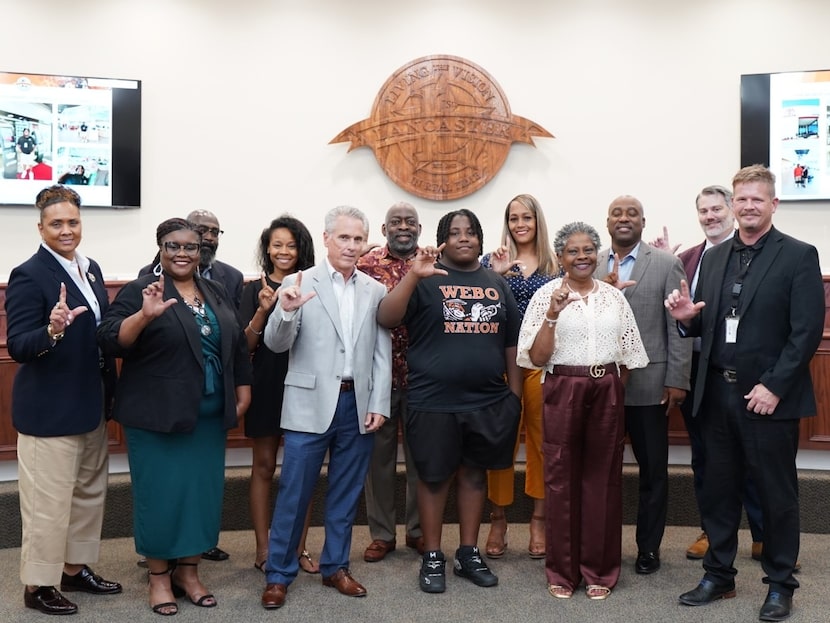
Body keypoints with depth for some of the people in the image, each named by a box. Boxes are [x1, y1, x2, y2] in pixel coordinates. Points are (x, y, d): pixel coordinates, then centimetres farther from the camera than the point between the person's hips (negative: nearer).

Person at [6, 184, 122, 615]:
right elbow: (17, 347, -19)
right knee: (49, 500, 3)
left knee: (89, 492, 18)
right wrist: (52, 329, -38)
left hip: (90, 405, 8)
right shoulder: (27, 275, -15)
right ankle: (37, 585, 20)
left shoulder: (90, 268, 6)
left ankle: (75, 568, 34)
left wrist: (111, 389, 14)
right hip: (48, 411, -8)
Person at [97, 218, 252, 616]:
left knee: (202, 492, 11)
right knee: (160, 493, 3)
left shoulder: (216, 293, 9)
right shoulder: (140, 290, -6)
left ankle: (188, 571, 26)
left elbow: (237, 346, 15)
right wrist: (145, 315, -32)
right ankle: (158, 576, 20)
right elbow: (109, 341, -16)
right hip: (157, 415, -5)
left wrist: (243, 392, 11)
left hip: (209, 416, 5)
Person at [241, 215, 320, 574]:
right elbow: (246, 345, -5)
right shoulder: (254, 290, 0)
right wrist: (263, 310, -19)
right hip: (266, 386, -1)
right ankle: (263, 550, 15)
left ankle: (299, 548, 18)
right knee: (264, 466, 6)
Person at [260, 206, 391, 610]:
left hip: (359, 404, 3)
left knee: (346, 493, 13)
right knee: (293, 492, 4)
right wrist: (286, 312, -26)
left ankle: (335, 567, 29)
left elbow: (382, 354, 6)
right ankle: (278, 573, 19)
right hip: (311, 404, -3)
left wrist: (379, 405, -1)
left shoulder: (376, 291, 6)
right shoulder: (298, 284, -2)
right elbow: (276, 344, -6)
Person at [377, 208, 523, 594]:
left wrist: (515, 393, 9)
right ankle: (432, 557, 21)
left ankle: (468, 554, 27)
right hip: (435, 401, -4)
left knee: (474, 474, 14)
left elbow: (512, 343, 13)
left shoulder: (497, 284, 11)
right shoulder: (427, 280, -2)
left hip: (488, 401, 4)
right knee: (435, 477, 7)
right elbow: (386, 319, -14)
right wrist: (413, 275, -24)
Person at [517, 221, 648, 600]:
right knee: (562, 478, 4)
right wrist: (553, 314, -18)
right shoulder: (546, 295, -2)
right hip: (563, 391, -3)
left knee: (603, 478, 7)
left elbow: (628, 355, 14)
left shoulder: (614, 296, 8)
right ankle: (562, 570, 18)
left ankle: (599, 569, 20)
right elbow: (536, 358, -8)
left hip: (607, 393, 3)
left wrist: (613, 390, 6)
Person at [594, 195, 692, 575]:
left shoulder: (667, 264, 0)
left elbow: (678, 327, -4)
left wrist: (677, 381, -9)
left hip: (648, 384, -2)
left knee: (653, 470, 9)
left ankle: (648, 547, 25)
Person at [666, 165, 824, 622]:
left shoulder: (799, 256, -5)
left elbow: (807, 331, -11)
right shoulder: (714, 258, 11)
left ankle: (780, 584, 25)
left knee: (776, 494, 8)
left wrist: (773, 387, -17)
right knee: (717, 489, 13)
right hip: (717, 394, 5)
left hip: (769, 396, -5)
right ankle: (718, 575, 29)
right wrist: (687, 318, -9)